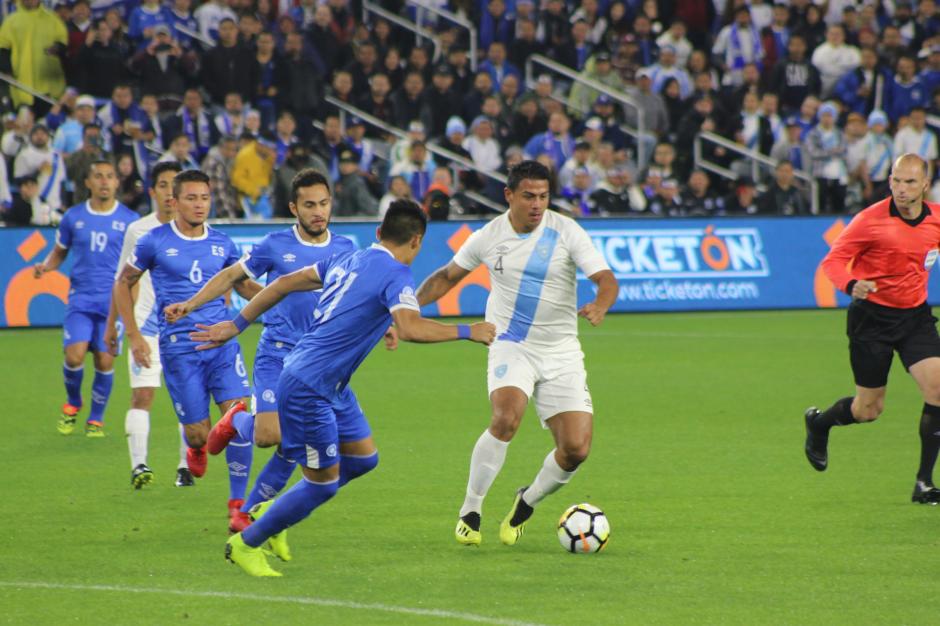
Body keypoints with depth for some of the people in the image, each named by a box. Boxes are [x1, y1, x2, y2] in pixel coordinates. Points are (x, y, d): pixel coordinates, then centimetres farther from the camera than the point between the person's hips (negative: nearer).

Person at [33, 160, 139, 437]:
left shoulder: (129, 219, 1)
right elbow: (59, 251, 17)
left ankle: (96, 419, 17)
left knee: (105, 362, -3)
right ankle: (72, 403, 15)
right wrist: (45, 266, -4)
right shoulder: (73, 217, 5)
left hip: (114, 301, 0)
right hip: (81, 298, 0)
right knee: (74, 356, -14)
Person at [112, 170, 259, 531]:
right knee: (198, 432, -3)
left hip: (221, 342, 2)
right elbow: (123, 284, 10)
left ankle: (238, 505, -4)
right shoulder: (155, 242, -2)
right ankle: (196, 447, 37)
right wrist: (134, 336, 3)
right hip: (178, 349, -2)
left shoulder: (222, 243, 7)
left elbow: (242, 285, 23)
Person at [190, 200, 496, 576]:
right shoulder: (395, 274, -15)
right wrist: (467, 332, -22)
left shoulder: (348, 261, 11)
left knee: (363, 457, 16)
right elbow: (410, 329, -32)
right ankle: (245, 544, 12)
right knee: (324, 482, -1)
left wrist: (237, 325, 20)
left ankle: (272, 512, 24)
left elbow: (284, 283, 14)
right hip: (308, 387, -10)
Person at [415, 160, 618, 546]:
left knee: (576, 449, -8)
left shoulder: (566, 232, -8)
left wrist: (600, 306, -38)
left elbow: (606, 279, -15)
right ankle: (470, 511, -14)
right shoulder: (489, 237, -2)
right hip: (511, 346, -1)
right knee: (506, 419, -29)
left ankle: (527, 502, 22)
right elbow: (447, 276, 14)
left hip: (562, 354, 1)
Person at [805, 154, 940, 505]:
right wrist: (851, 285, -33)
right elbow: (833, 260, -13)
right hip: (872, 316, -4)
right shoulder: (871, 220, -16)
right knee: (869, 409, 3)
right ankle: (818, 423, 38)